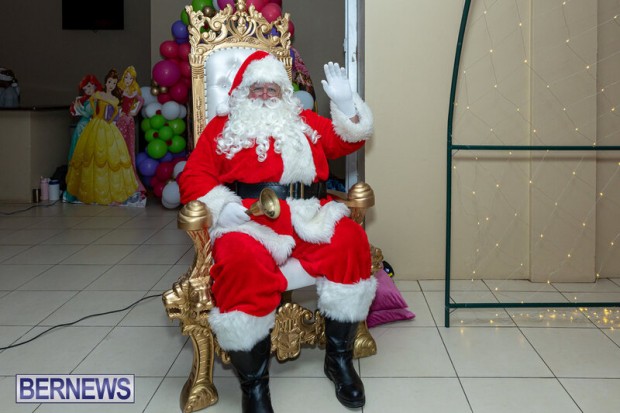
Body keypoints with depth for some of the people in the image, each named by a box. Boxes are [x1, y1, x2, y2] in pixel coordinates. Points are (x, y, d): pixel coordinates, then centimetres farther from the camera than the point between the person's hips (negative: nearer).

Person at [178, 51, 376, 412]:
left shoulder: (304, 121, 26)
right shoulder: (223, 126, 17)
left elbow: (351, 140, 23)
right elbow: (194, 176, 7)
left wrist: (346, 105, 4)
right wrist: (222, 207, -12)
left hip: (308, 215, 3)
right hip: (250, 219, -3)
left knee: (349, 240, -27)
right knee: (241, 259, -37)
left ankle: (340, 358, -11)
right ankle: (254, 383, -23)